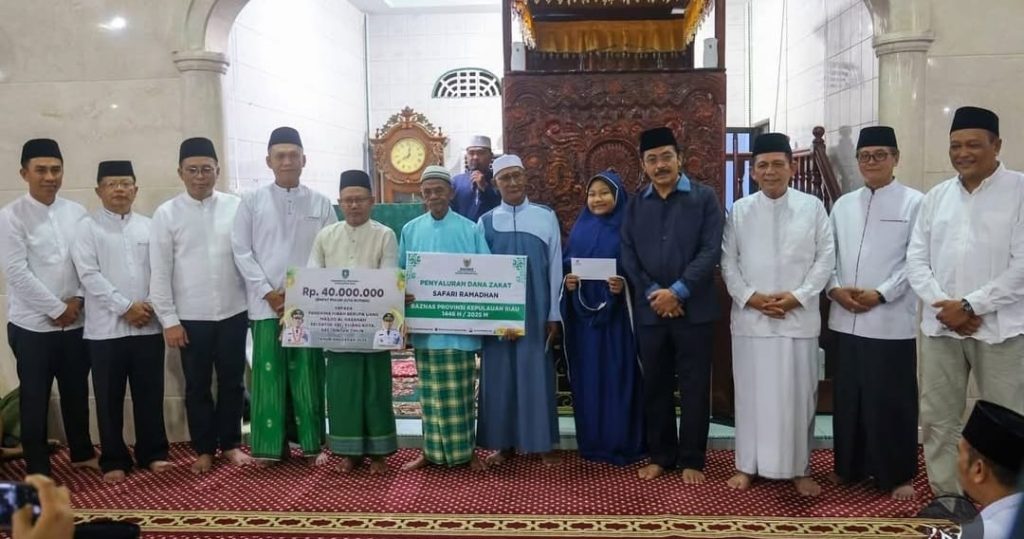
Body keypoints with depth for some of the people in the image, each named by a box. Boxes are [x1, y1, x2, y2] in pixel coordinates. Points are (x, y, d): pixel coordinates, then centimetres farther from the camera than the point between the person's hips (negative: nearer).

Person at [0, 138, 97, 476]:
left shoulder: (77, 213, 4)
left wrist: (77, 299, -8)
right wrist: (57, 309, -13)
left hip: (75, 322, 4)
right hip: (32, 325, -4)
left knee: (77, 392, 16)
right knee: (35, 400, 7)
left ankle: (82, 453, 33)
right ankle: (38, 470, 19)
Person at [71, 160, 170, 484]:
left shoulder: (148, 226, 9)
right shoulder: (88, 227, 0)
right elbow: (89, 275, -9)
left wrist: (151, 305, -8)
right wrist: (126, 306, -14)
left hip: (148, 326, 2)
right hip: (106, 328, -2)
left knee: (150, 394, 9)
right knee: (109, 398, 6)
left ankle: (152, 453, 21)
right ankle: (114, 460, 18)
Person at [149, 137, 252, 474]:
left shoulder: (236, 207, 0)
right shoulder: (166, 214, -2)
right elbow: (159, 272, -3)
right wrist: (169, 320, -6)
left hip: (233, 313, 1)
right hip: (191, 317, -1)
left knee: (233, 383, 11)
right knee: (197, 387, 11)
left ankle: (230, 444, 27)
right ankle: (204, 449, 26)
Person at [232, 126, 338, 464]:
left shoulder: (321, 203, 6)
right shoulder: (252, 201, 4)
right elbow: (241, 251, 1)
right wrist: (269, 293, -8)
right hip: (266, 304, 0)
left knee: (307, 374, 5)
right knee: (269, 374, 3)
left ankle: (312, 443, 14)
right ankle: (271, 445, 13)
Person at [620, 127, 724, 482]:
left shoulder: (704, 197, 0)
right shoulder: (635, 205, 11)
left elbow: (711, 251, -8)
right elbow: (628, 255, 4)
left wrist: (678, 291, -15)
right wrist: (653, 293, -9)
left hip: (694, 309, -3)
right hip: (649, 309, 3)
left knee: (694, 387, 4)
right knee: (655, 386, 10)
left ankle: (692, 460, 17)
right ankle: (660, 456, 24)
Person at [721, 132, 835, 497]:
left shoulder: (813, 207, 2)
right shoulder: (739, 210, 4)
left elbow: (825, 258, 1)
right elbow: (728, 262, 3)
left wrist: (798, 296, -10)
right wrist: (750, 297, -10)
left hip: (799, 317, 0)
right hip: (750, 317, 1)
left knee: (798, 393, 5)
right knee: (751, 392, 7)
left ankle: (799, 469, 19)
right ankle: (747, 465, 18)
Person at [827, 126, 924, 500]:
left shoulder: (914, 203, -2)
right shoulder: (843, 204, 12)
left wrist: (881, 294, -14)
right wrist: (835, 289, -4)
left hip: (891, 321, -4)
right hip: (846, 319, 5)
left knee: (893, 399, 2)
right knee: (847, 395, 11)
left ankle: (898, 475, 17)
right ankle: (850, 466, 25)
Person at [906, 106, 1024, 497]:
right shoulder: (936, 196, 11)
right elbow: (916, 258, 7)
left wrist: (970, 306, -14)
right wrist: (941, 304, -8)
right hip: (940, 327, 5)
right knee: (937, 419, 10)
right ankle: (946, 497, 24)